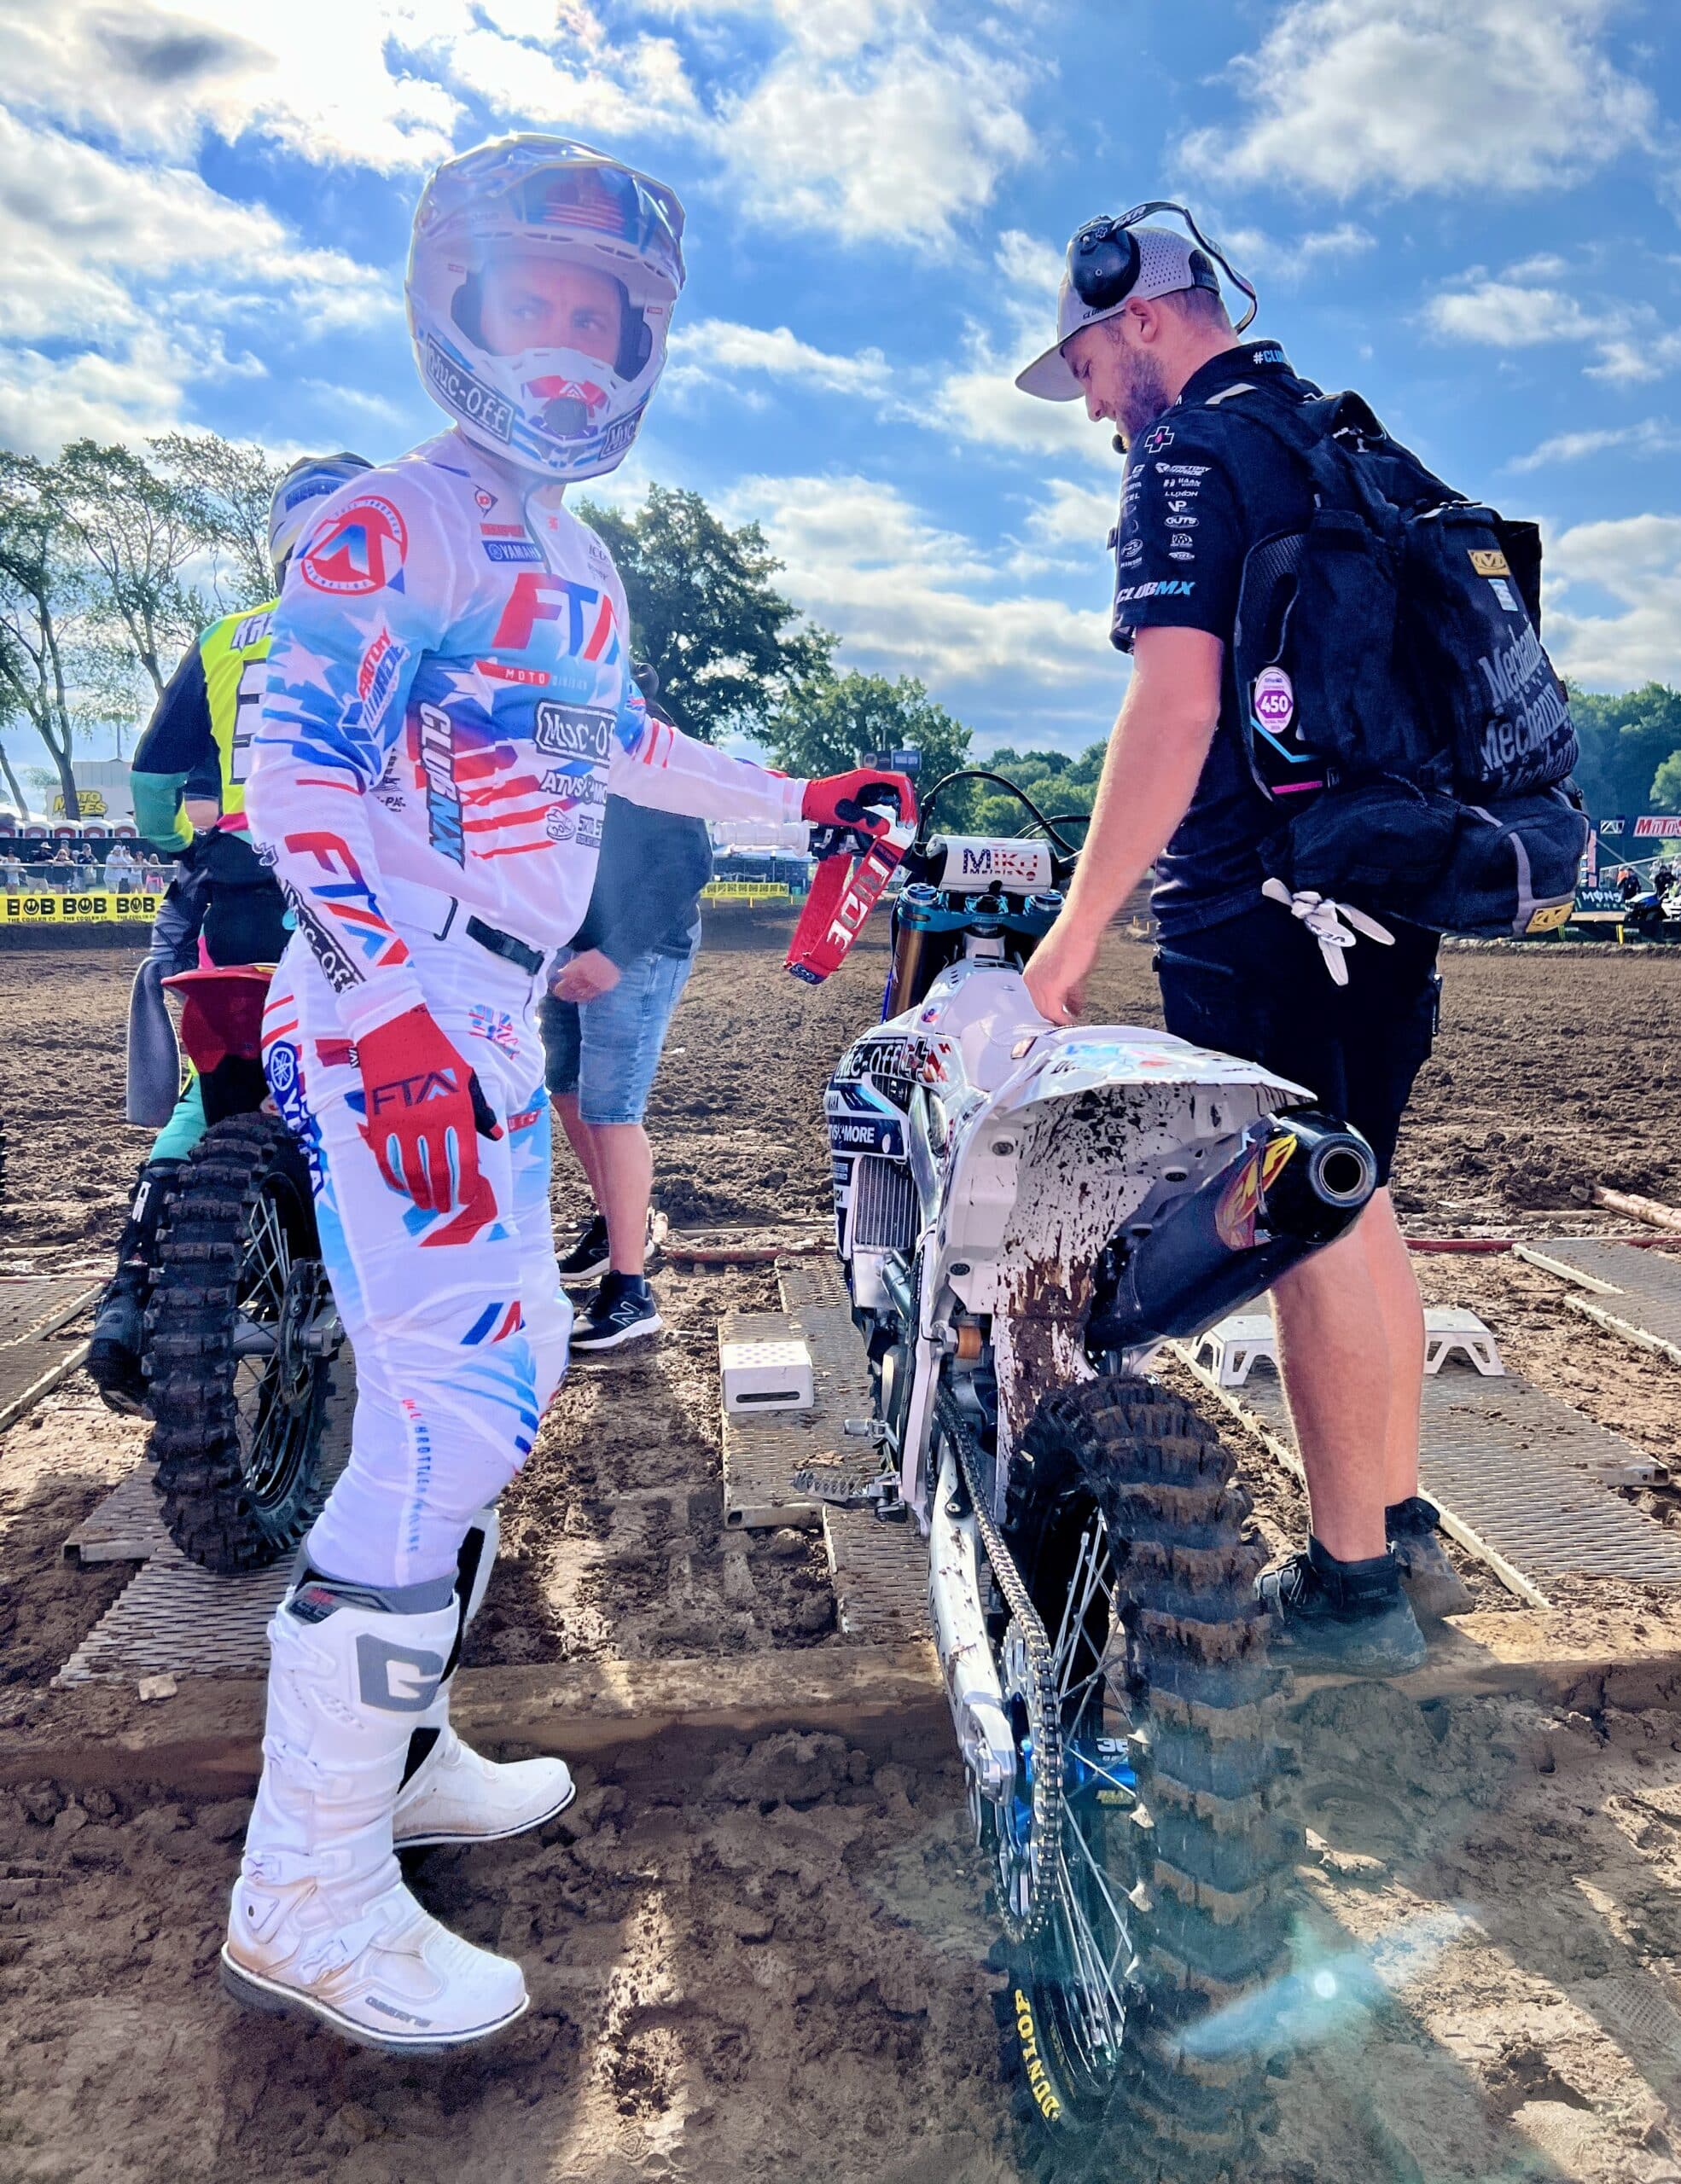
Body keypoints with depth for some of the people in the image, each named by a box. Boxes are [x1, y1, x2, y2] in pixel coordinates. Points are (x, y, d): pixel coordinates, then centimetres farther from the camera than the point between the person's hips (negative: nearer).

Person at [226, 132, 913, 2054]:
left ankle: (394, 1751, 26)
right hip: (389, 1011, -10)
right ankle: (306, 1893, -4)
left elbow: (625, 748, 35)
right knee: (455, 1396, -16)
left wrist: (802, 797, 35)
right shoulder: (392, 522, -5)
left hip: (494, 1015, 10)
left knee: (508, 1364, 12)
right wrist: (386, 1015, -28)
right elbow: (296, 765, -17)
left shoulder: (581, 567, 23)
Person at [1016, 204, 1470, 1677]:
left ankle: (1352, 1589, 10)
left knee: (1309, 1235, -3)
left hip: (1260, 906, -9)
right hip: (1385, 896, 9)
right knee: (1358, 1209, 15)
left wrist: (1079, 924, -19)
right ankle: (1402, 1529, 27)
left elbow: (1177, 703, -20)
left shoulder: (1190, 451, -7)